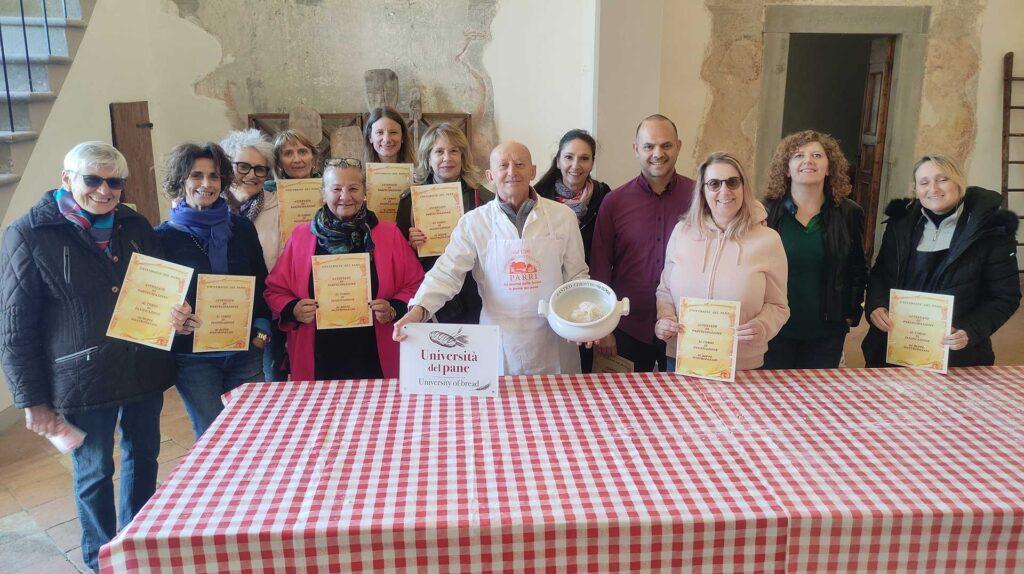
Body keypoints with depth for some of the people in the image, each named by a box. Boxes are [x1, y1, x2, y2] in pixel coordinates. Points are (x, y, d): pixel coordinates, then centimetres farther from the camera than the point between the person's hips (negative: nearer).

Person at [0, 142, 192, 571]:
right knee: (94, 473, 10)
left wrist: (177, 316, -6)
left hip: (145, 371, 5)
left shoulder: (134, 226, 6)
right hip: (82, 379, -5)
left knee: (143, 459, 18)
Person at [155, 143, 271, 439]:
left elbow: (262, 281, 11)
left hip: (245, 351, 2)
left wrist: (262, 326, 0)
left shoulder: (241, 228, 4)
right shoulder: (163, 237, -3)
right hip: (192, 356, -2)